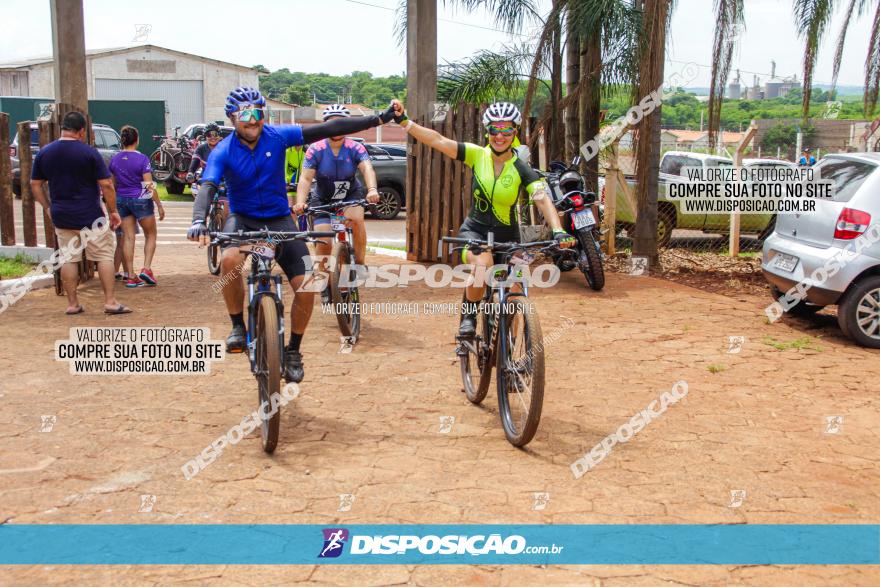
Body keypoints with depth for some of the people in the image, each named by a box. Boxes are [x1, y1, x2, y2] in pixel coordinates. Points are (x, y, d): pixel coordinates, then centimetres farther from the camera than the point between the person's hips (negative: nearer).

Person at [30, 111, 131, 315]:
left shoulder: (44, 153, 3)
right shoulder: (89, 152, -11)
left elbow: (35, 185, 8)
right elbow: (106, 185, -12)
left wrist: (48, 207, 17)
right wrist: (113, 211, -2)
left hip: (61, 217, 5)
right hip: (91, 217, -4)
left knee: (68, 259, 11)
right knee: (104, 256, 4)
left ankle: (72, 304, 14)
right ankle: (110, 302, 1)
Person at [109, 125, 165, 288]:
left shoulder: (115, 159, 3)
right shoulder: (142, 159, -12)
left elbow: (112, 184, 11)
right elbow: (149, 185, -16)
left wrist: (113, 205, 23)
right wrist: (159, 205, -10)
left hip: (121, 200, 5)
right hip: (140, 199, -4)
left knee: (128, 238, 6)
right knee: (150, 235, 11)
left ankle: (131, 277, 5)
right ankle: (146, 269, -5)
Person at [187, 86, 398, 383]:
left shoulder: (278, 136, -11)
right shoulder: (223, 152, -14)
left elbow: (330, 129, -13)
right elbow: (207, 188, -28)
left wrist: (379, 119, -16)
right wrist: (198, 221, -49)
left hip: (279, 219, 2)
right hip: (243, 218, -1)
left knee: (306, 286, -13)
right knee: (230, 259, -36)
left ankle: (293, 351, 9)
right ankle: (238, 327, -12)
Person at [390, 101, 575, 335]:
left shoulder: (523, 170, -9)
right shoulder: (478, 155, -6)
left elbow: (543, 200, -23)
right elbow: (438, 141, -13)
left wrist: (558, 231, -40)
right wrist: (404, 121, -23)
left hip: (507, 237, 1)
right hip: (474, 230, -1)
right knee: (482, 264, -34)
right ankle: (468, 316, -11)